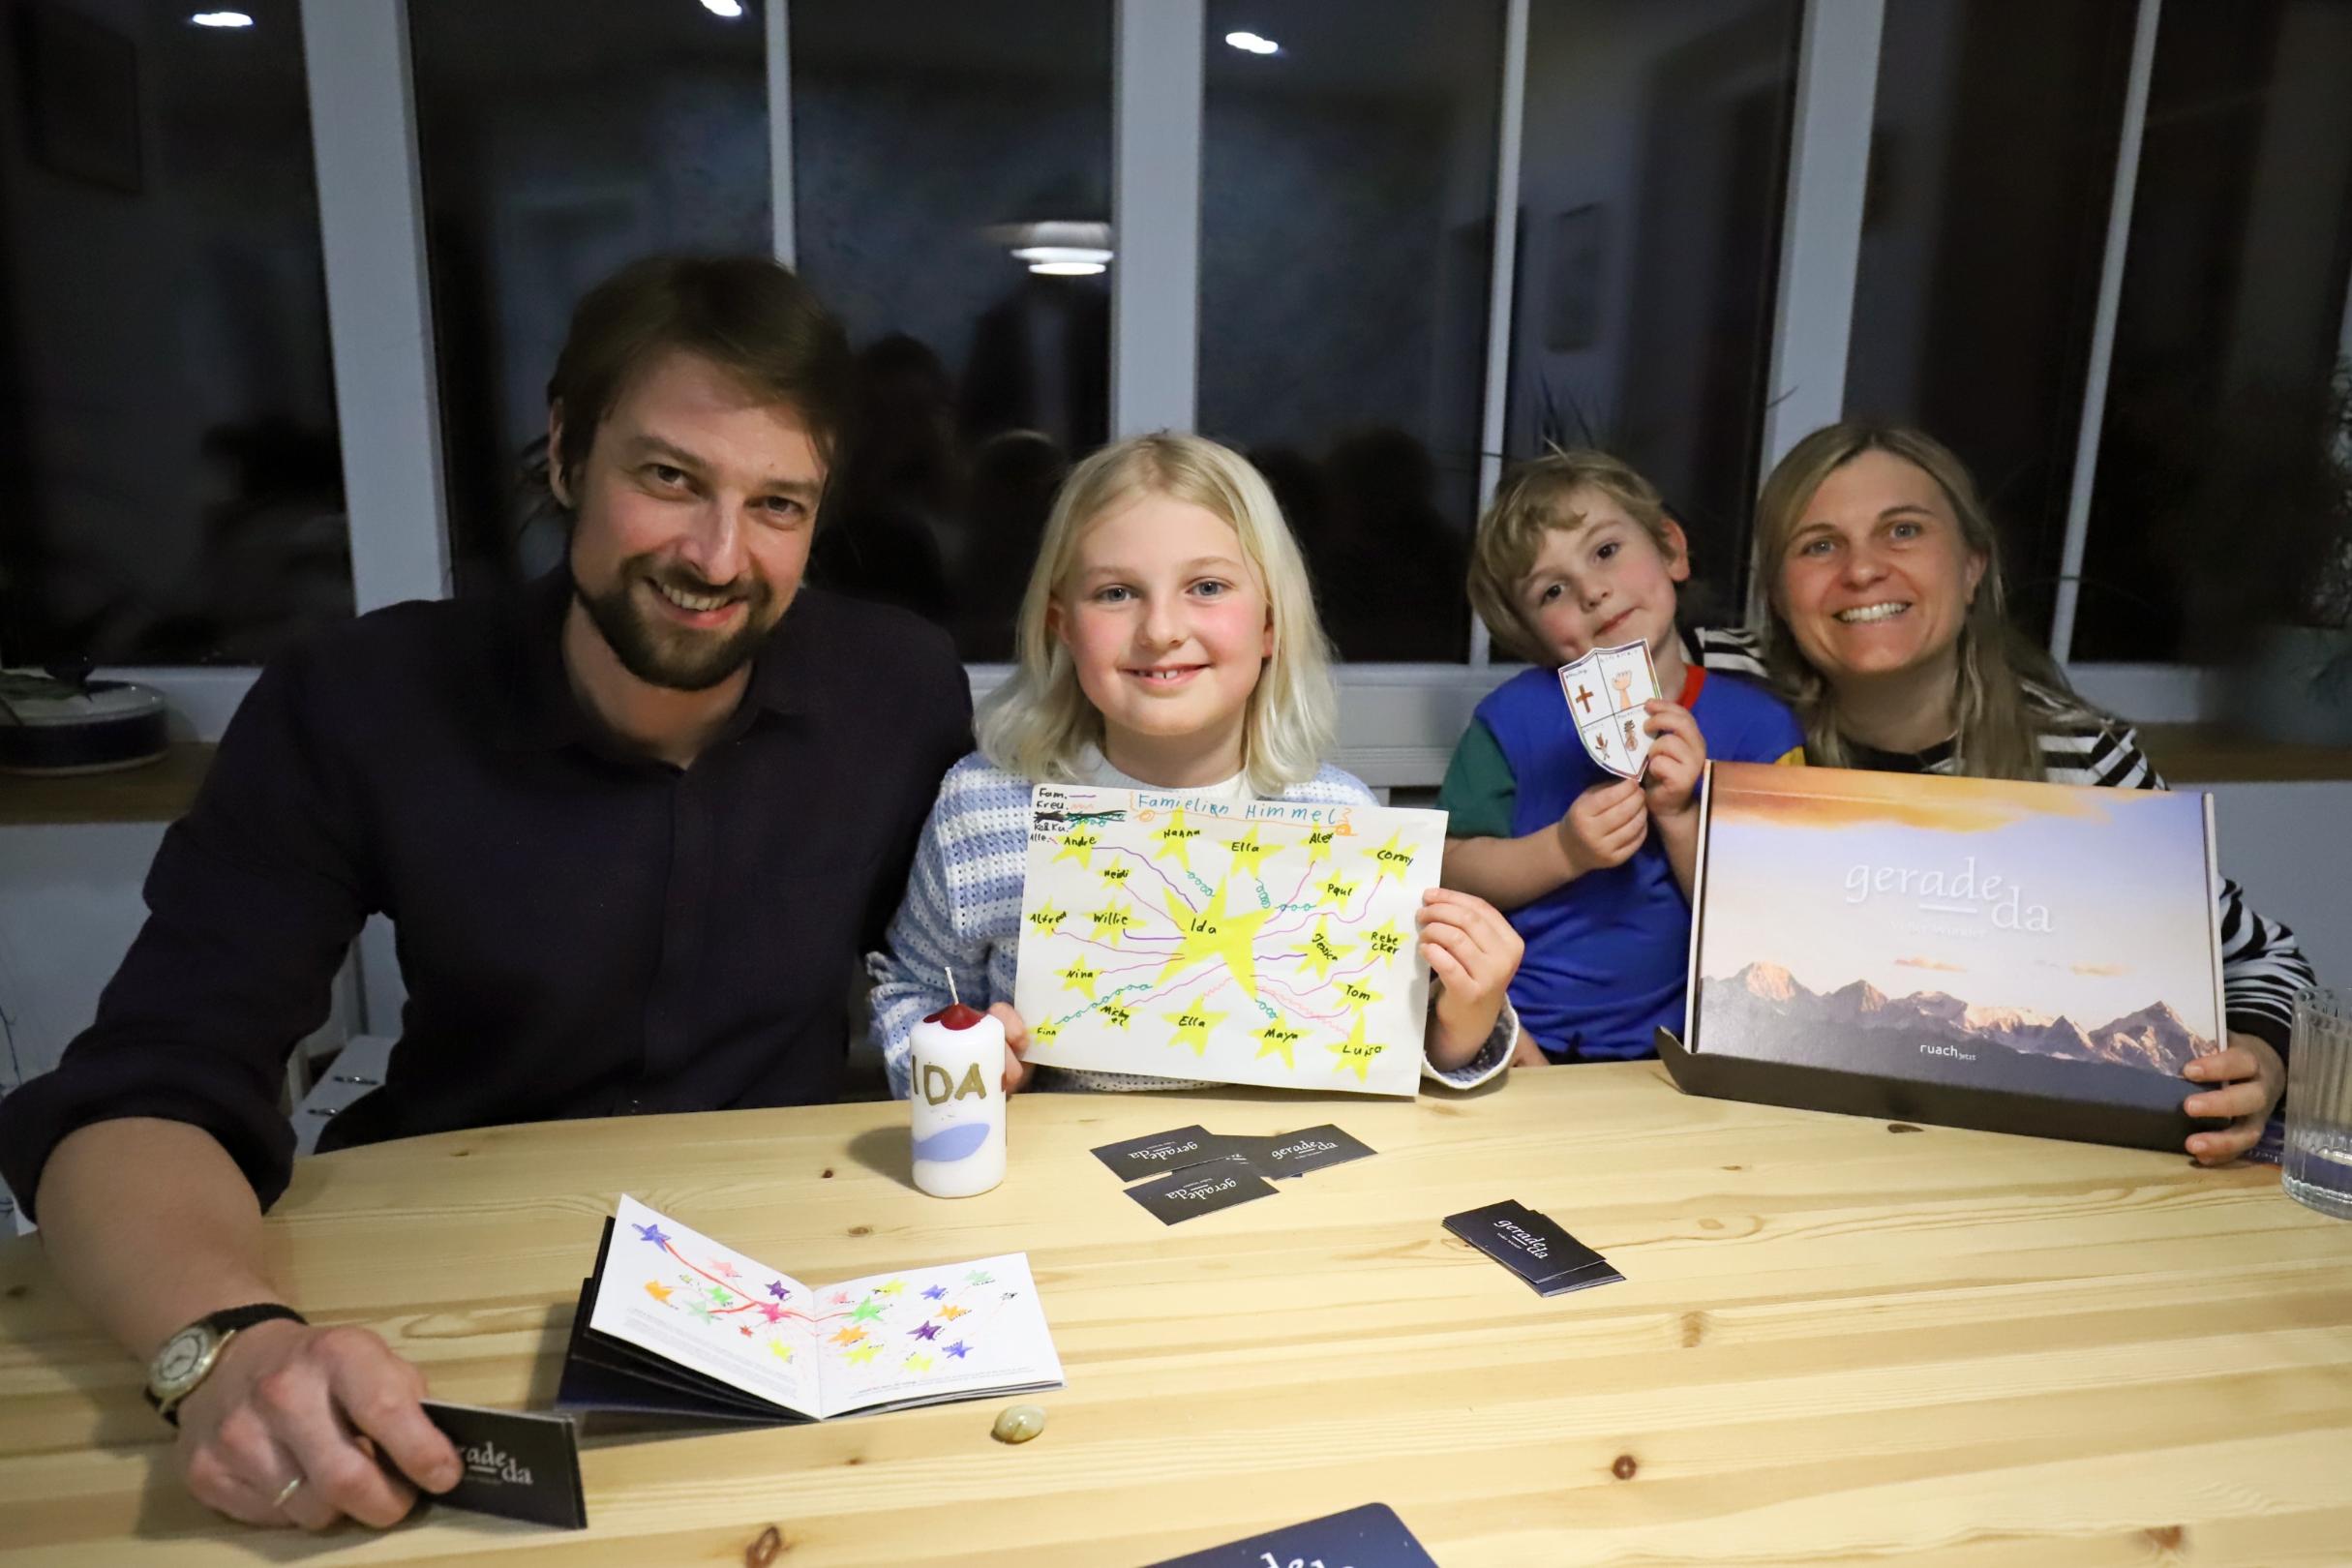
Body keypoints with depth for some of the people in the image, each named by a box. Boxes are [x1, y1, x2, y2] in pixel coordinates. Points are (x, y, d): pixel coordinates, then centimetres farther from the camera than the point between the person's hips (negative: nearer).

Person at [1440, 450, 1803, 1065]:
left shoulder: (1758, 725, 0)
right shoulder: (1515, 715, -2)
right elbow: (1452, 872, -2)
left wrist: (1679, 817, -15)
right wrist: (1563, 851, -17)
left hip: (1666, 1043, 1)